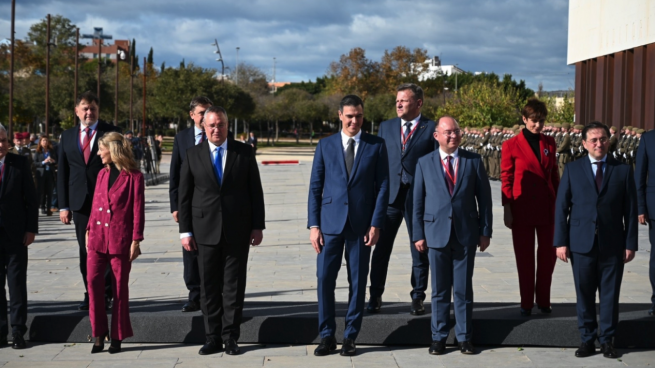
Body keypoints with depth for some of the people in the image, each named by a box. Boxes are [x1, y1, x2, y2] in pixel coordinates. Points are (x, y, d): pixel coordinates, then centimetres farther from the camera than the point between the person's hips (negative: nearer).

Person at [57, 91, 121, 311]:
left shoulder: (111, 133, 0)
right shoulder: (67, 136, 11)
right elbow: (62, 172, 11)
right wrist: (63, 205, 5)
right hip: (80, 202, 3)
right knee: (86, 250, 7)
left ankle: (106, 294, 10)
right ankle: (90, 295, 15)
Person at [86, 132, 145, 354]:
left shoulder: (134, 177, -6)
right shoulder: (103, 174, 12)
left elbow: (138, 211, -7)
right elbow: (95, 204, 16)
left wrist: (136, 241, -10)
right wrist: (89, 230, 10)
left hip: (120, 239, -4)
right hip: (98, 238, 5)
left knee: (120, 288, 3)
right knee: (93, 281, -7)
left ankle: (117, 337, 12)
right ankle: (99, 333, 2)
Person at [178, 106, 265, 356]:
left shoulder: (244, 152, 3)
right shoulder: (193, 155, 4)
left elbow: (255, 191, 4)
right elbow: (184, 196, 4)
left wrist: (258, 226, -1)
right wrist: (185, 230, -1)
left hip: (237, 230, 0)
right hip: (205, 230, 1)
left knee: (234, 285, 3)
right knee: (209, 287, 5)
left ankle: (230, 337, 11)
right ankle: (213, 338, 13)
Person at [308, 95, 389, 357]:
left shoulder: (376, 146, 4)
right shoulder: (325, 145, 6)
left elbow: (383, 186, 2)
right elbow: (315, 187, 5)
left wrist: (376, 224, -6)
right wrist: (313, 225, -2)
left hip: (361, 224, 0)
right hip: (331, 222, 0)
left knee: (358, 282, 4)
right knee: (325, 279, -3)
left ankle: (350, 337, 14)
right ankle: (327, 336, 9)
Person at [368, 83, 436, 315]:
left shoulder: (432, 129, 0)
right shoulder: (386, 127, 11)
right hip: (389, 196, 3)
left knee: (420, 250, 7)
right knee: (381, 248, 4)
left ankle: (418, 297, 19)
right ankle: (375, 296, 14)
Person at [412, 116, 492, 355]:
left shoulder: (473, 161, 3)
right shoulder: (425, 163, 3)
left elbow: (484, 198, 5)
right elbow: (417, 201, 4)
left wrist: (485, 231, 1)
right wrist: (418, 234, 0)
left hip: (466, 234, 0)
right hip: (436, 234, 0)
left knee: (464, 290, 5)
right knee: (439, 290, 8)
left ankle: (464, 337, 15)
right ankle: (439, 337, 17)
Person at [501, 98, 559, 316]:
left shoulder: (549, 143, 7)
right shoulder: (512, 145, -4)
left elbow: (554, 174, 12)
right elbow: (506, 179, -3)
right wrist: (507, 210, -6)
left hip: (547, 208, 3)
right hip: (522, 210, -3)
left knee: (548, 255, 6)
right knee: (524, 257, 5)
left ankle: (543, 300, 20)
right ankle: (526, 303, 16)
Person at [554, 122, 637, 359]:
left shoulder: (623, 170, 4)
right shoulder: (573, 170, 4)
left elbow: (630, 210, 3)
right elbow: (561, 207, 2)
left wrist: (630, 243, -1)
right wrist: (561, 241, -4)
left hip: (613, 244, 0)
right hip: (582, 243, 0)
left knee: (610, 294, 5)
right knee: (584, 294, 6)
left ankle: (607, 340, 16)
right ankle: (587, 339, 16)